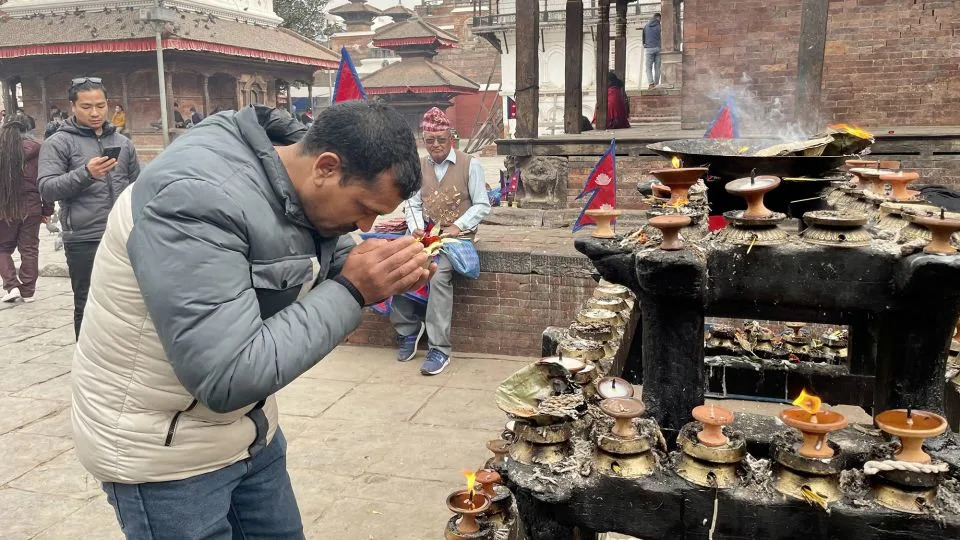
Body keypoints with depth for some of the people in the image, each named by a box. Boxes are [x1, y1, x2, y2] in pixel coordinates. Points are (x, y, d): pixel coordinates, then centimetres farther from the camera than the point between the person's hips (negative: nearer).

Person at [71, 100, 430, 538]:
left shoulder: (301, 181, -6)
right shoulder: (199, 197, -32)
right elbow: (228, 379, -35)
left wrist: (383, 273, -13)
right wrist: (352, 291, -30)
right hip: (164, 450, -7)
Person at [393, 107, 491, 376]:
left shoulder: (470, 165, 0)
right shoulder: (419, 166, 12)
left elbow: (482, 205, -2)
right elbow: (413, 204, 11)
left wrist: (458, 227, -14)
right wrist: (416, 228, -8)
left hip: (457, 235, -4)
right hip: (427, 234, 5)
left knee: (439, 275, -31)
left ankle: (439, 349, -25)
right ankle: (408, 329, 0)